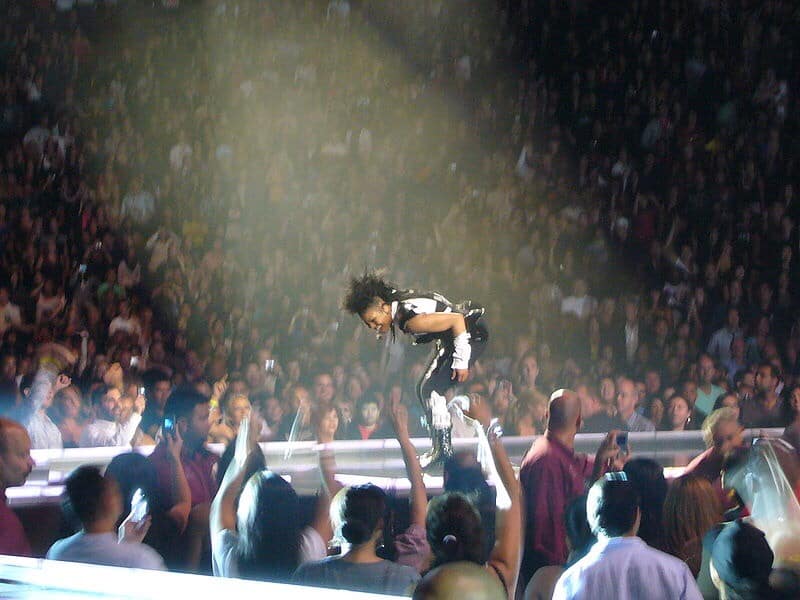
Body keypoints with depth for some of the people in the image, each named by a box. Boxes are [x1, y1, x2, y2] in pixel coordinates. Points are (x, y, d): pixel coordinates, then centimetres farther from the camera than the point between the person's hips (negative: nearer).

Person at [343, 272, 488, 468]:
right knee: (423, 390, 10)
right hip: (448, 339, 11)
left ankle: (443, 448, -12)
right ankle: (440, 446, 14)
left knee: (431, 390, -18)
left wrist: (461, 362, -27)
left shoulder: (411, 319, -31)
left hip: (470, 333, -11)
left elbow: (457, 320, -31)